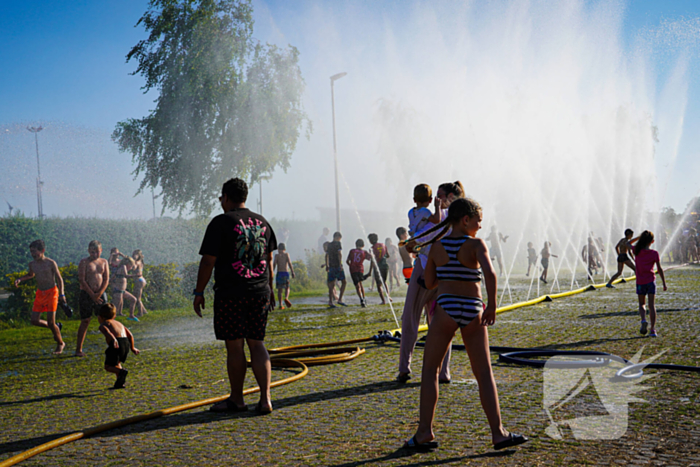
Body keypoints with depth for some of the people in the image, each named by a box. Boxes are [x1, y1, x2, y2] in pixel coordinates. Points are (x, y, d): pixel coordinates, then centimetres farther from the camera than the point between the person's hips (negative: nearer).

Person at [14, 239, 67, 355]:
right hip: (40, 293, 6)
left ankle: (60, 344, 13)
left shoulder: (51, 263, -12)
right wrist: (20, 279, 8)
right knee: (35, 321, 0)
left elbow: (59, 278, -6)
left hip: (51, 292, -6)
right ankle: (56, 326, 25)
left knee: (50, 322, -7)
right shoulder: (32, 264, 3)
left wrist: (61, 294, -12)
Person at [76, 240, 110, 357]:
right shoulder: (84, 262, -3)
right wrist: (92, 295, -14)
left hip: (100, 294, 3)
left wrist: (99, 294, -11)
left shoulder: (104, 262, 9)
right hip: (86, 294, -3)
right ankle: (78, 349, 6)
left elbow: (106, 280, 3)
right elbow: (82, 280, -10)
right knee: (85, 321, -1)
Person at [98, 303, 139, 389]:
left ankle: (121, 371, -23)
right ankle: (119, 383, 14)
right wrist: (132, 348, 38)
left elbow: (107, 332, -13)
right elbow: (130, 335, 27)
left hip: (116, 344, -7)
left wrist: (113, 339, -32)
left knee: (108, 366, 6)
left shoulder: (103, 325, 12)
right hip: (126, 343, 7)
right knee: (116, 363, 29)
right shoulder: (118, 323, 31)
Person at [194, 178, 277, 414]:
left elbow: (208, 261, -9)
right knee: (257, 344, 9)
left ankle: (236, 400, 14)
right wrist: (269, 288, 27)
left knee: (234, 346, 3)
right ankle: (265, 399, 2)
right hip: (260, 292, 6)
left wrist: (199, 292, -1)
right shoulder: (262, 222, 11)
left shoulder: (221, 223, -8)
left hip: (230, 294, -5)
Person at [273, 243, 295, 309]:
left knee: (279, 289, 5)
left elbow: (274, 264, -5)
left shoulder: (277, 255, 5)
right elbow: (289, 263, -7)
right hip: (286, 273, 0)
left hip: (279, 273, 0)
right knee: (287, 288, 12)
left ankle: (280, 304, -1)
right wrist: (292, 272, -9)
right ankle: (286, 298, -17)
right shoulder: (286, 254, 5)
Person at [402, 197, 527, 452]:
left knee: (429, 370, 9)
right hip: (473, 311, -1)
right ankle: (498, 432, 9)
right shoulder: (476, 245, -5)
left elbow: (429, 283, 11)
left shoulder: (437, 247, 4)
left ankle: (425, 432, 3)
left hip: (446, 309, 1)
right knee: (484, 374, 9)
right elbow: (490, 273, -21)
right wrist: (492, 305, -11)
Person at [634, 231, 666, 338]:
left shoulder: (637, 251, -5)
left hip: (640, 282, 1)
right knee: (652, 305, 2)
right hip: (651, 281, -1)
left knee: (641, 304, 15)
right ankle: (652, 330, -3)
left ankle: (643, 320, -14)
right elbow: (659, 269, -4)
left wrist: (641, 237, 10)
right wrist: (664, 283, 3)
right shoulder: (654, 253, -7)